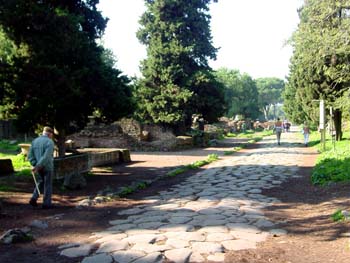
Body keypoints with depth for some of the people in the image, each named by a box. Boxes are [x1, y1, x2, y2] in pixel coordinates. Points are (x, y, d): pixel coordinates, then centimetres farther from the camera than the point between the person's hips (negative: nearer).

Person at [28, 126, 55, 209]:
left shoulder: (35, 141, 6)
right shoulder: (50, 142, -15)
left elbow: (30, 156, 1)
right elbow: (46, 157, -25)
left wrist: (35, 165, -5)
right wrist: (38, 166, -24)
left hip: (39, 167, 6)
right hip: (47, 167, -6)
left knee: (41, 182, 23)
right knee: (48, 185, 6)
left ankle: (34, 199, 11)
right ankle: (46, 203, 12)